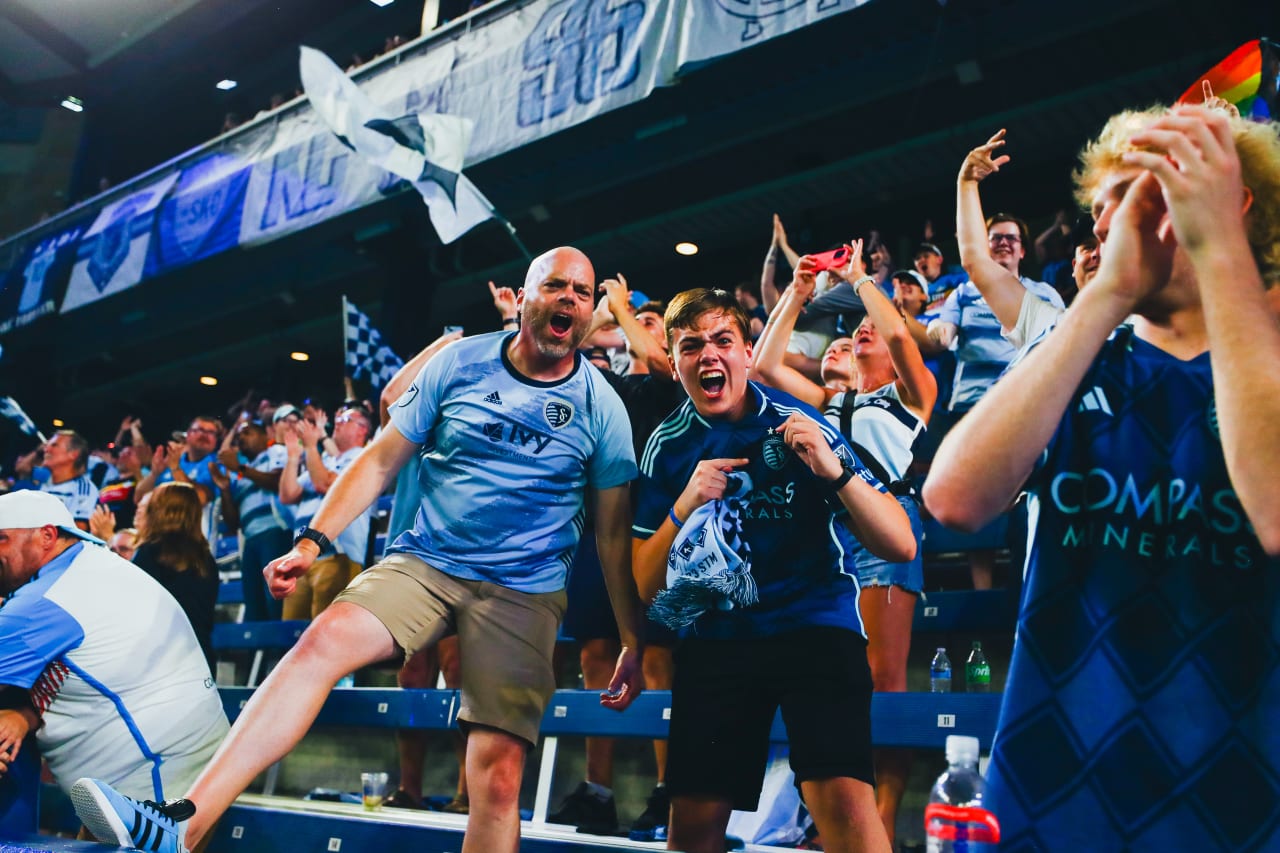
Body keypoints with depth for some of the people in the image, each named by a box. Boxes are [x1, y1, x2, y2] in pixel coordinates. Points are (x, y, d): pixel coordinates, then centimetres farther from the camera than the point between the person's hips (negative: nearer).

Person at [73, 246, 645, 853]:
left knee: (499, 773, -9)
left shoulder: (600, 407, -1)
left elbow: (614, 533, 3)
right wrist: (312, 542, -5)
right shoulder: (459, 364, 1)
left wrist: (633, 642, 2)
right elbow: (381, 460, 5)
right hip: (424, 561, 1)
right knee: (326, 638, -25)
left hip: (524, 592, -1)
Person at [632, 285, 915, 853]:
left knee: (844, 800, -22)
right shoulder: (668, 446, 3)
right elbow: (645, 587, 1)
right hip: (716, 635, 3)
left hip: (814, 621, -2)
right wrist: (685, 504, -14)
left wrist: (835, 470, -25)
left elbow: (900, 546, -9)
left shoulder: (798, 425, -5)